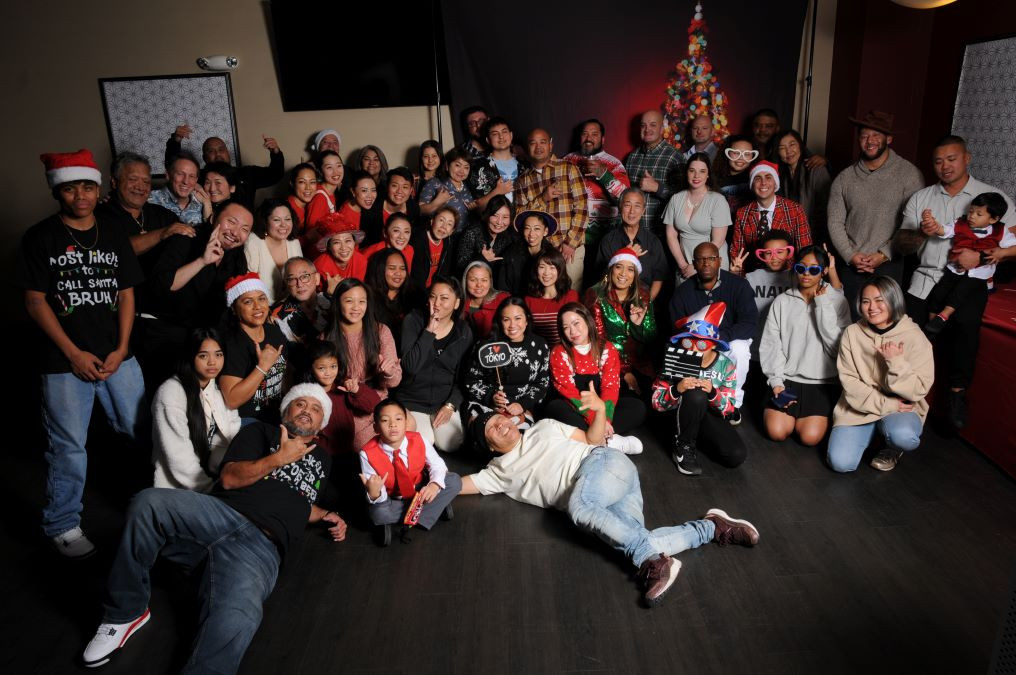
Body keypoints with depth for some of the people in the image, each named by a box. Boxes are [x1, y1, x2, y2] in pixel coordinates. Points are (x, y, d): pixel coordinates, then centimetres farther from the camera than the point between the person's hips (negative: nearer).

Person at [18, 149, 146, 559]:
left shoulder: (114, 235, 9)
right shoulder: (40, 238, -1)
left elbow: (126, 294, 8)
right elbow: (35, 301, -4)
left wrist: (121, 349, -3)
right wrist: (74, 353, -10)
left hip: (116, 356, 3)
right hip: (65, 361, -3)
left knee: (143, 430, 9)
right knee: (68, 446, 3)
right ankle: (62, 526, 20)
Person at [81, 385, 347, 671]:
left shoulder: (322, 460, 30)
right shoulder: (261, 432, 19)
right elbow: (230, 478, 4)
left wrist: (324, 515, 26)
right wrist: (278, 458, -5)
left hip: (262, 547, 0)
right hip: (221, 515, 0)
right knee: (149, 503, -33)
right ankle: (124, 614, -14)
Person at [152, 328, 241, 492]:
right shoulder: (171, 393, -15)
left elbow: (232, 435, 2)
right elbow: (178, 456, -18)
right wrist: (212, 490, -16)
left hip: (213, 476, 6)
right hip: (178, 487, -6)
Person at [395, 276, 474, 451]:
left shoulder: (463, 331, 0)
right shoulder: (413, 320, -7)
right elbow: (411, 366, -20)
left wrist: (451, 405, -10)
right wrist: (429, 330, -22)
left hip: (445, 401, 2)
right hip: (413, 400, -2)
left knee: (451, 445, -18)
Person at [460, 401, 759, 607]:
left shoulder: (543, 428, 19)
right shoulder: (499, 472, 22)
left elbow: (592, 441, 16)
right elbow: (458, 484, 18)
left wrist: (600, 409, 2)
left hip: (603, 463, -2)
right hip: (582, 498, 3)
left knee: (579, 508, -36)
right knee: (633, 540, -26)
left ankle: (653, 559, -35)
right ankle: (712, 527, -14)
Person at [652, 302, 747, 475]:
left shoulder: (725, 365, -9)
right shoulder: (675, 362, -15)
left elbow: (729, 408, -9)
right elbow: (656, 403, -14)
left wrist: (712, 393, -30)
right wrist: (677, 390, -34)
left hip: (710, 418, 3)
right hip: (682, 417, -2)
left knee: (737, 455, -23)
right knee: (696, 395, -35)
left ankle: (699, 438, 8)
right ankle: (683, 446, -14)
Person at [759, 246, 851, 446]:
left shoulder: (837, 301, 1)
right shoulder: (782, 301, 5)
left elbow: (838, 346, -9)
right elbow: (771, 345, 1)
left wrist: (822, 305, -11)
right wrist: (776, 382, -10)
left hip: (823, 381, -1)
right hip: (787, 377, 1)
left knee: (810, 436, -16)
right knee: (776, 432, -16)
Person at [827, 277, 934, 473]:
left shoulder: (914, 337, -9)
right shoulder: (852, 333, -3)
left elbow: (919, 390, -11)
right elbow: (849, 382, -6)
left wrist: (896, 362, -24)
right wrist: (885, 404, -16)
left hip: (902, 408, -2)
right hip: (860, 407, 2)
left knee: (902, 436, -37)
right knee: (840, 462, -18)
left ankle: (892, 449, 4)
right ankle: (872, 432, 16)